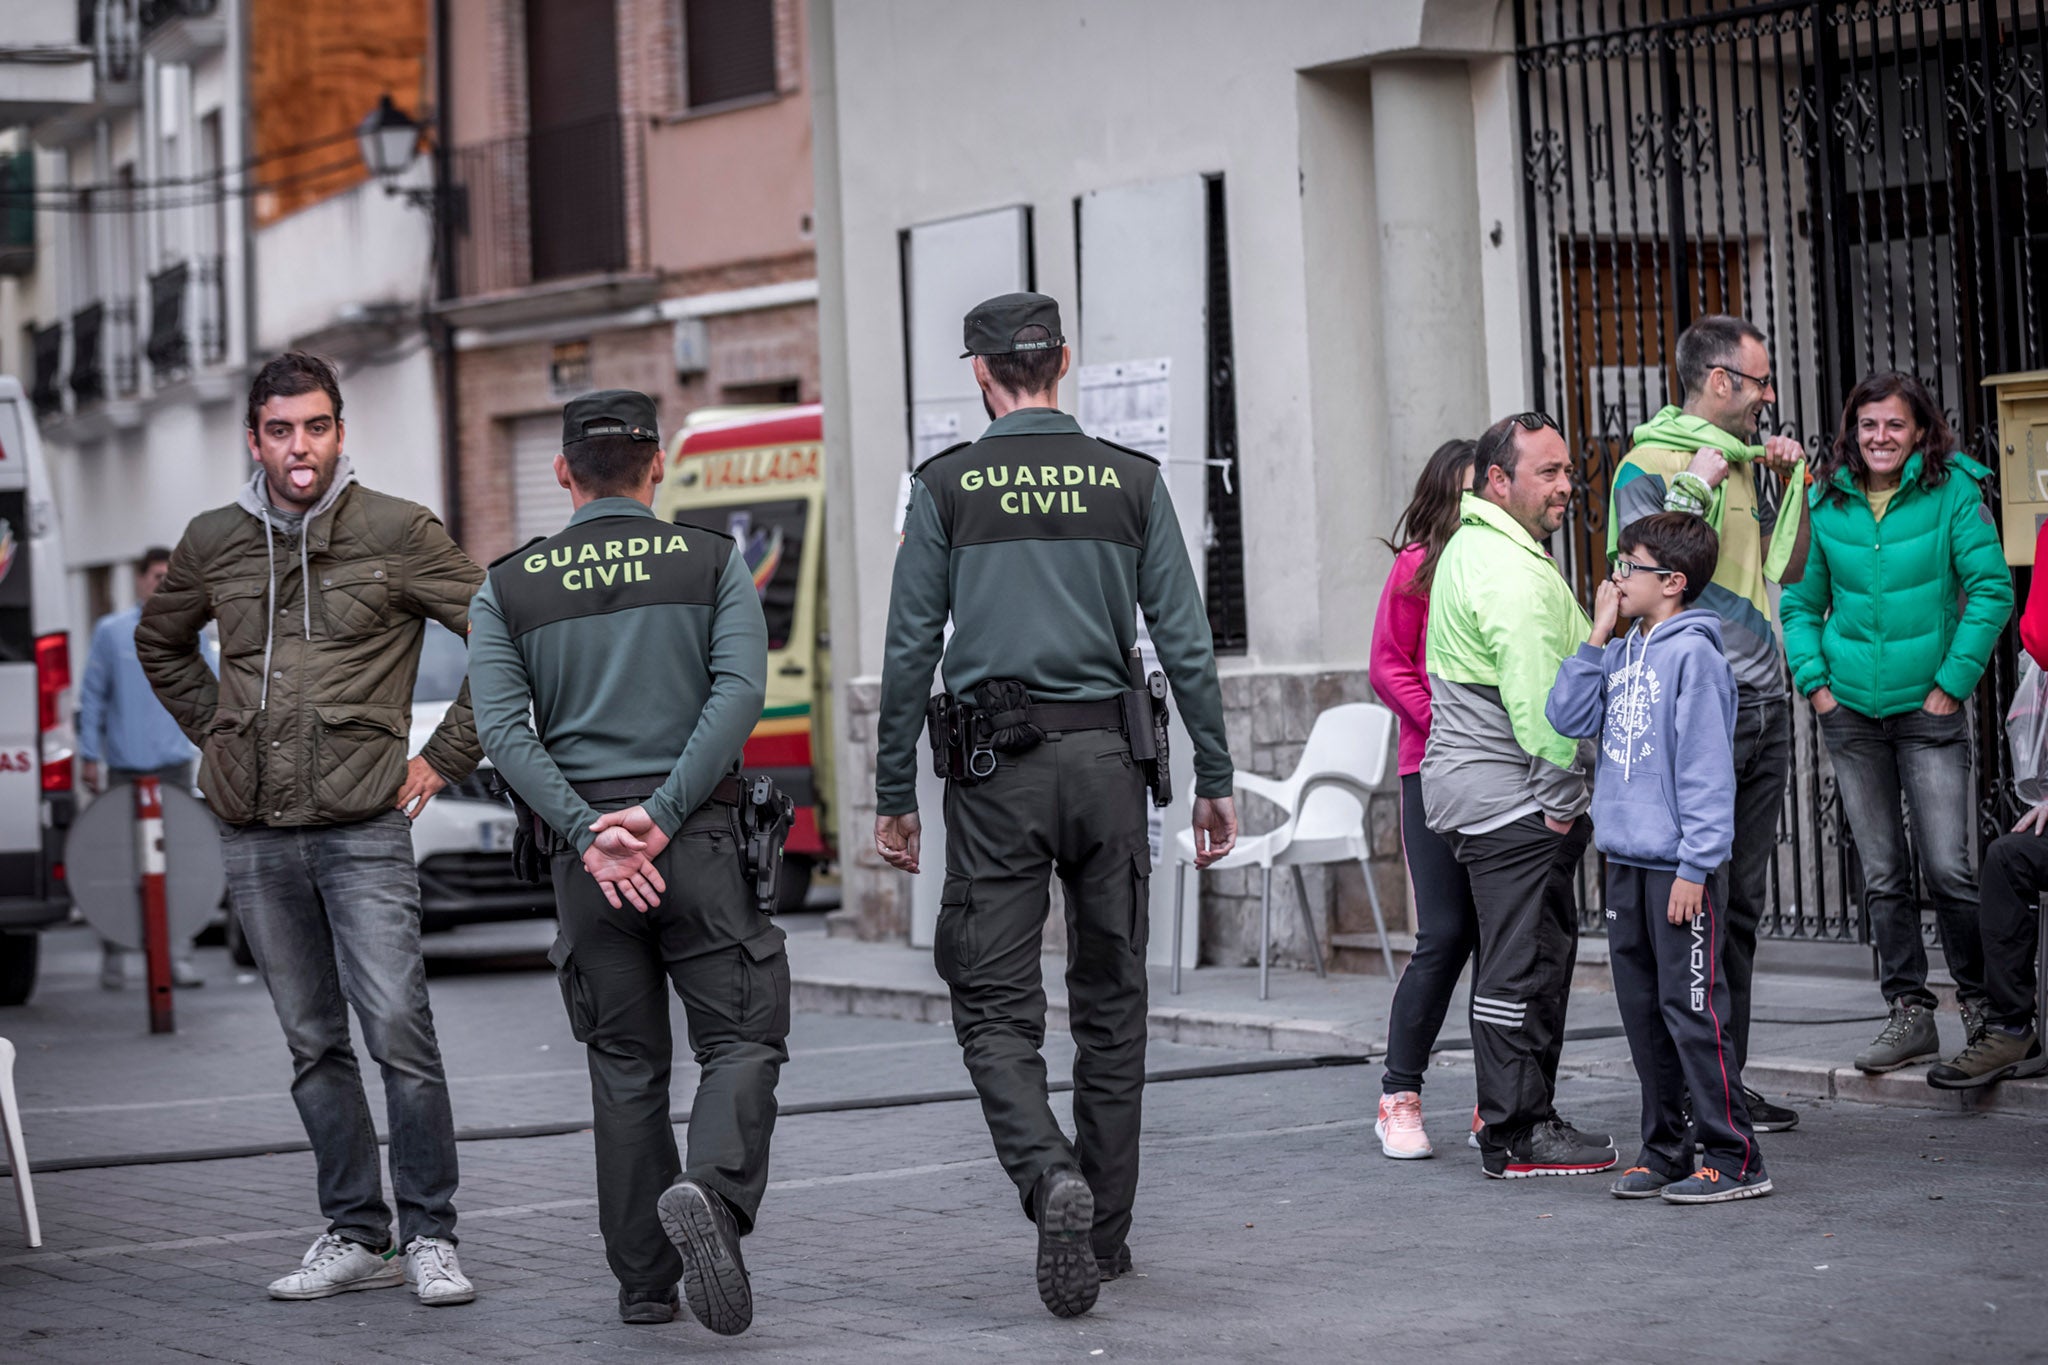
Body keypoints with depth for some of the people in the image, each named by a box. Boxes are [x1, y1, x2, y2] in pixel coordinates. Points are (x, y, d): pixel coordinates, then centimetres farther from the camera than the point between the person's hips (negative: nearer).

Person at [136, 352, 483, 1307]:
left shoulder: (397, 533, -3)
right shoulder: (213, 544, 8)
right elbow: (159, 643, 28)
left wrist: (445, 757, -2)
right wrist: (216, 733, 15)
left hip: (363, 827, -4)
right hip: (254, 834, 4)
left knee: (399, 1030, -11)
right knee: (313, 1044, 8)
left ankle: (428, 1236, -2)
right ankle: (357, 1237, 15)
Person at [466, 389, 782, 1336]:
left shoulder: (507, 590, 9)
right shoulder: (714, 564, 5)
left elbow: (503, 728, -4)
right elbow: (739, 691, -10)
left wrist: (589, 834, -11)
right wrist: (661, 813, -14)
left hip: (584, 855, 2)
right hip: (699, 839, -2)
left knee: (625, 1068, 11)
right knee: (740, 1041, 2)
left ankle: (645, 1283, 11)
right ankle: (712, 1192, -26)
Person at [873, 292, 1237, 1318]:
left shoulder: (947, 487, 0)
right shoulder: (1131, 481, 5)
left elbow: (910, 652, -1)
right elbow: (1184, 641, 2)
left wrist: (894, 794, 5)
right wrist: (1214, 781, 8)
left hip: (997, 769, -2)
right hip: (1105, 755, 2)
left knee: (995, 1005, 1)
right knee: (1111, 1002, 12)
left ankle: (1053, 1178, -24)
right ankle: (1106, 1232, 18)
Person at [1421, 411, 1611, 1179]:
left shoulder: (1470, 549, 17)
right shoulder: (1514, 574, -18)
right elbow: (1537, 703, -22)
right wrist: (1562, 799, -17)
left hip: (1473, 787, 11)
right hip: (1513, 799, -11)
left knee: (1534, 956, 15)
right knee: (1521, 965, -7)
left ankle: (1521, 1115, 21)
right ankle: (1516, 1137, -3)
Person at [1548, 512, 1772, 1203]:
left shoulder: (1693, 654, -12)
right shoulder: (1622, 655, 13)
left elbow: (1707, 769, -14)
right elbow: (1568, 718, 6)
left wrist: (1694, 867, -17)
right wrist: (1598, 636, 2)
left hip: (1679, 864, -8)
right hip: (1625, 861, 8)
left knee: (1691, 1006, -7)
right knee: (1642, 1010, 12)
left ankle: (1733, 1157, -3)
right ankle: (1664, 1149, 20)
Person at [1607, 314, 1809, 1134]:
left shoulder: (1742, 461, 18)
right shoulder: (1649, 465, -5)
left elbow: (1786, 569, 24)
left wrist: (1794, 484, 13)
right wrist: (1691, 489, -18)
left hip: (1764, 705, 8)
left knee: (1742, 903, 9)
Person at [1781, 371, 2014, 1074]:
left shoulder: (1953, 491, -5)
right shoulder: (1825, 502, 5)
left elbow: (1991, 589, -7)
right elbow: (1800, 601, 13)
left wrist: (1954, 680, -10)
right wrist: (1814, 680, 2)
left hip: (1928, 708, -3)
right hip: (1850, 712, 3)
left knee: (1947, 867, -8)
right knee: (1882, 875, 6)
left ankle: (1982, 1003, 10)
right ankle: (1909, 1014, 14)